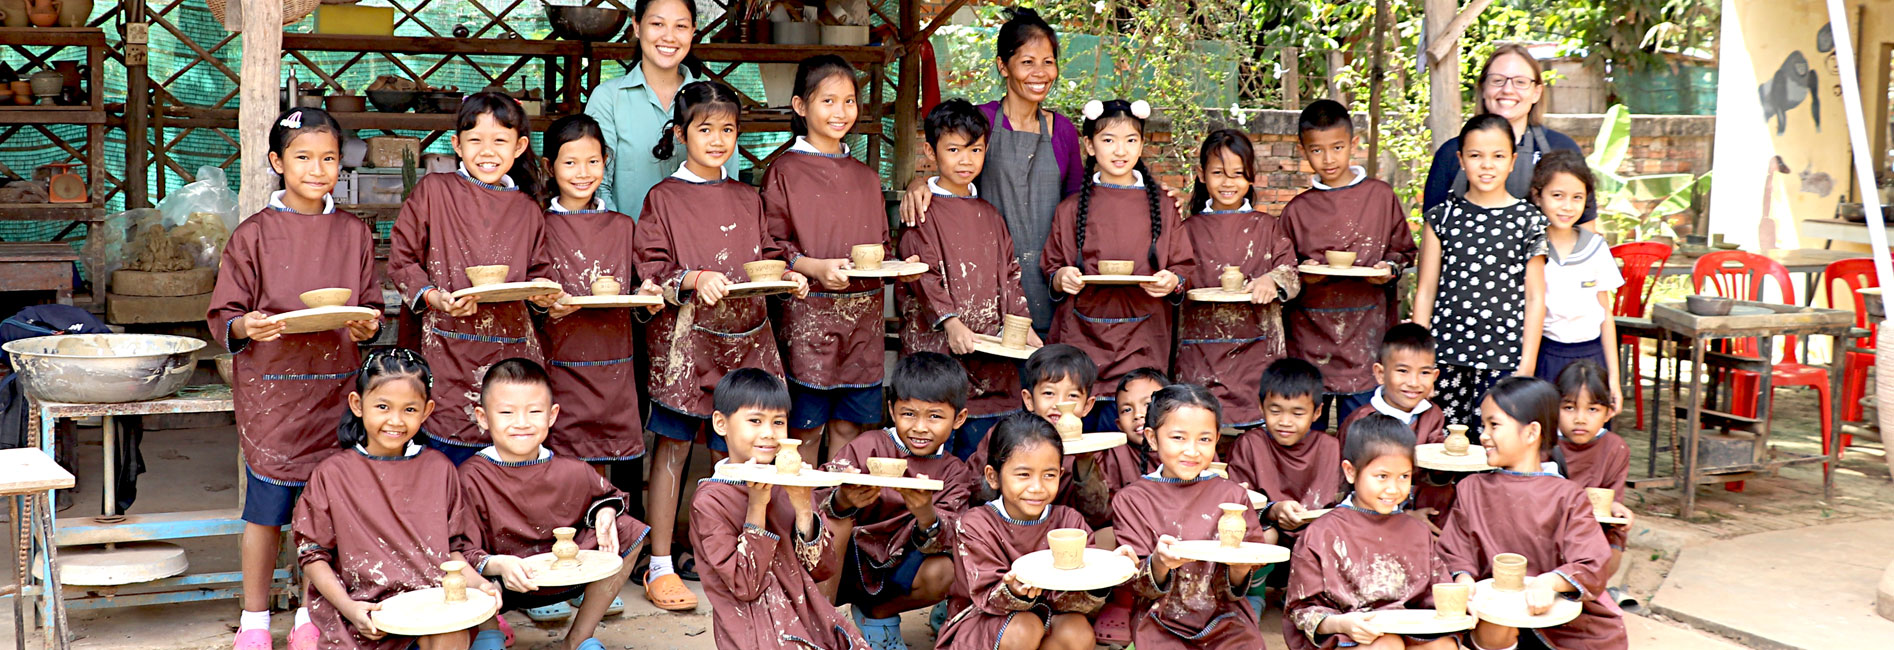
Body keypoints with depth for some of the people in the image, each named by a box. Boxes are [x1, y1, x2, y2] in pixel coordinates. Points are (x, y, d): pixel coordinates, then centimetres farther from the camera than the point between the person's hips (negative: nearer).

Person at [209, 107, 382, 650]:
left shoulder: (355, 234, 8)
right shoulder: (253, 234, -1)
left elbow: (371, 308, 12)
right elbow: (223, 314, 0)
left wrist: (368, 326, -9)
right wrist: (246, 327, -21)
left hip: (335, 388, 2)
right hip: (271, 387, -2)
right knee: (267, 508, 3)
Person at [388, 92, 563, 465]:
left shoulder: (527, 211, 13)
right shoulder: (433, 191, 4)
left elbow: (540, 273, 18)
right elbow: (401, 260, 5)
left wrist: (545, 294, -4)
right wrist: (432, 296, -12)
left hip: (511, 348, 3)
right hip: (450, 350, -2)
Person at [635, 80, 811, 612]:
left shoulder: (747, 199, 15)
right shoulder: (664, 198, 0)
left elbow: (765, 258, 17)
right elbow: (651, 270, -5)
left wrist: (788, 277, -3)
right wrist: (694, 280, -21)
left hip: (743, 339, 4)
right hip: (683, 339, -4)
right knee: (673, 448, 1)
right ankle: (660, 567, 10)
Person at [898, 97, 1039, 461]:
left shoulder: (988, 215, 16)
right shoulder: (923, 212, -2)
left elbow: (1009, 274, 16)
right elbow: (921, 276, -11)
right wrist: (949, 321, -23)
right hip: (936, 345, -5)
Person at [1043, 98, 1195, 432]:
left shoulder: (1160, 206, 7)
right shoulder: (1072, 208, 7)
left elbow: (1185, 267, 9)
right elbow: (1050, 269, 12)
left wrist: (1173, 282, -12)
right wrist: (1061, 277, -10)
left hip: (1141, 341, 0)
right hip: (1082, 334, 1)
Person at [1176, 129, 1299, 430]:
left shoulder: (1268, 227, 11)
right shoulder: (1189, 229, 12)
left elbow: (1292, 275, 0)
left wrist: (1273, 281, -19)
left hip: (1256, 350, 0)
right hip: (1201, 353, 0)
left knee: (1259, 426, -7)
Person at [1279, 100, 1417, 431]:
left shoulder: (1381, 197, 4)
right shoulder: (1297, 210, 6)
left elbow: (1405, 250, 14)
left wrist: (1390, 268, -6)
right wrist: (1301, 276, -6)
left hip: (1366, 333, -1)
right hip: (1310, 336, 1)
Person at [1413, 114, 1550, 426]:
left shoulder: (1528, 220, 3)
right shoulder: (1443, 216, 6)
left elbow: (1535, 297, 4)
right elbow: (1425, 292, 8)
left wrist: (1528, 365, 0)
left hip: (1504, 356, -1)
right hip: (1447, 353, 1)